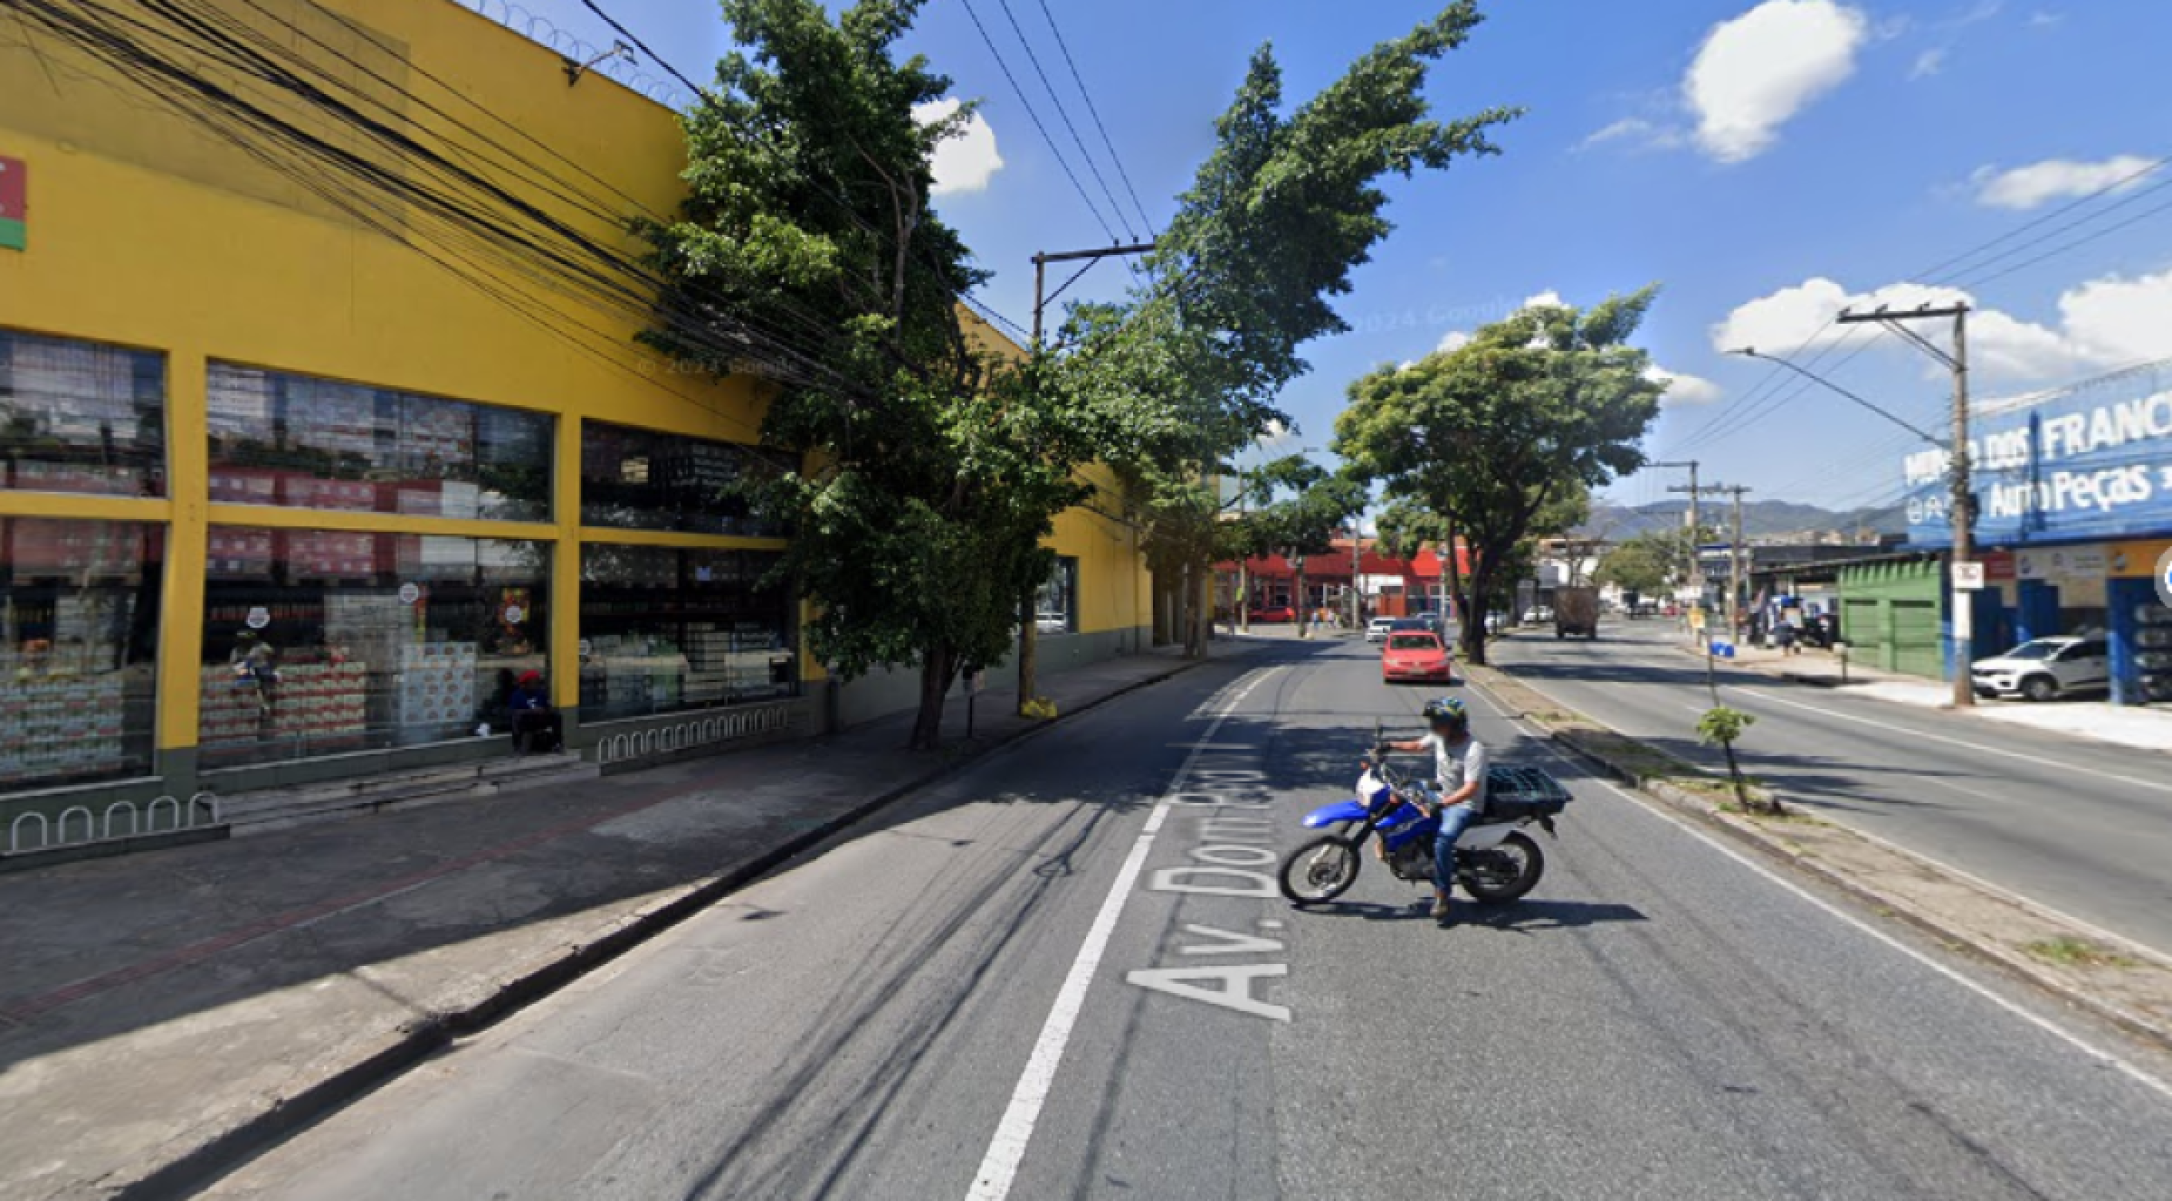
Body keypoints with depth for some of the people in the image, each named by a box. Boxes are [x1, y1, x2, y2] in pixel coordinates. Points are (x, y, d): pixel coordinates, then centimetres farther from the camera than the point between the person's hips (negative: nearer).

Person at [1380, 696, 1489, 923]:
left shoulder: (1474, 750, -25)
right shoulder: (1440, 738, -2)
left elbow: (1471, 788, -30)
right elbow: (1417, 746, 14)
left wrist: (1442, 804, -40)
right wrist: (1390, 746, -3)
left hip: (1465, 805, -9)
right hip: (1441, 797, 9)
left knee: (1442, 842, -29)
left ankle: (1442, 895, -16)